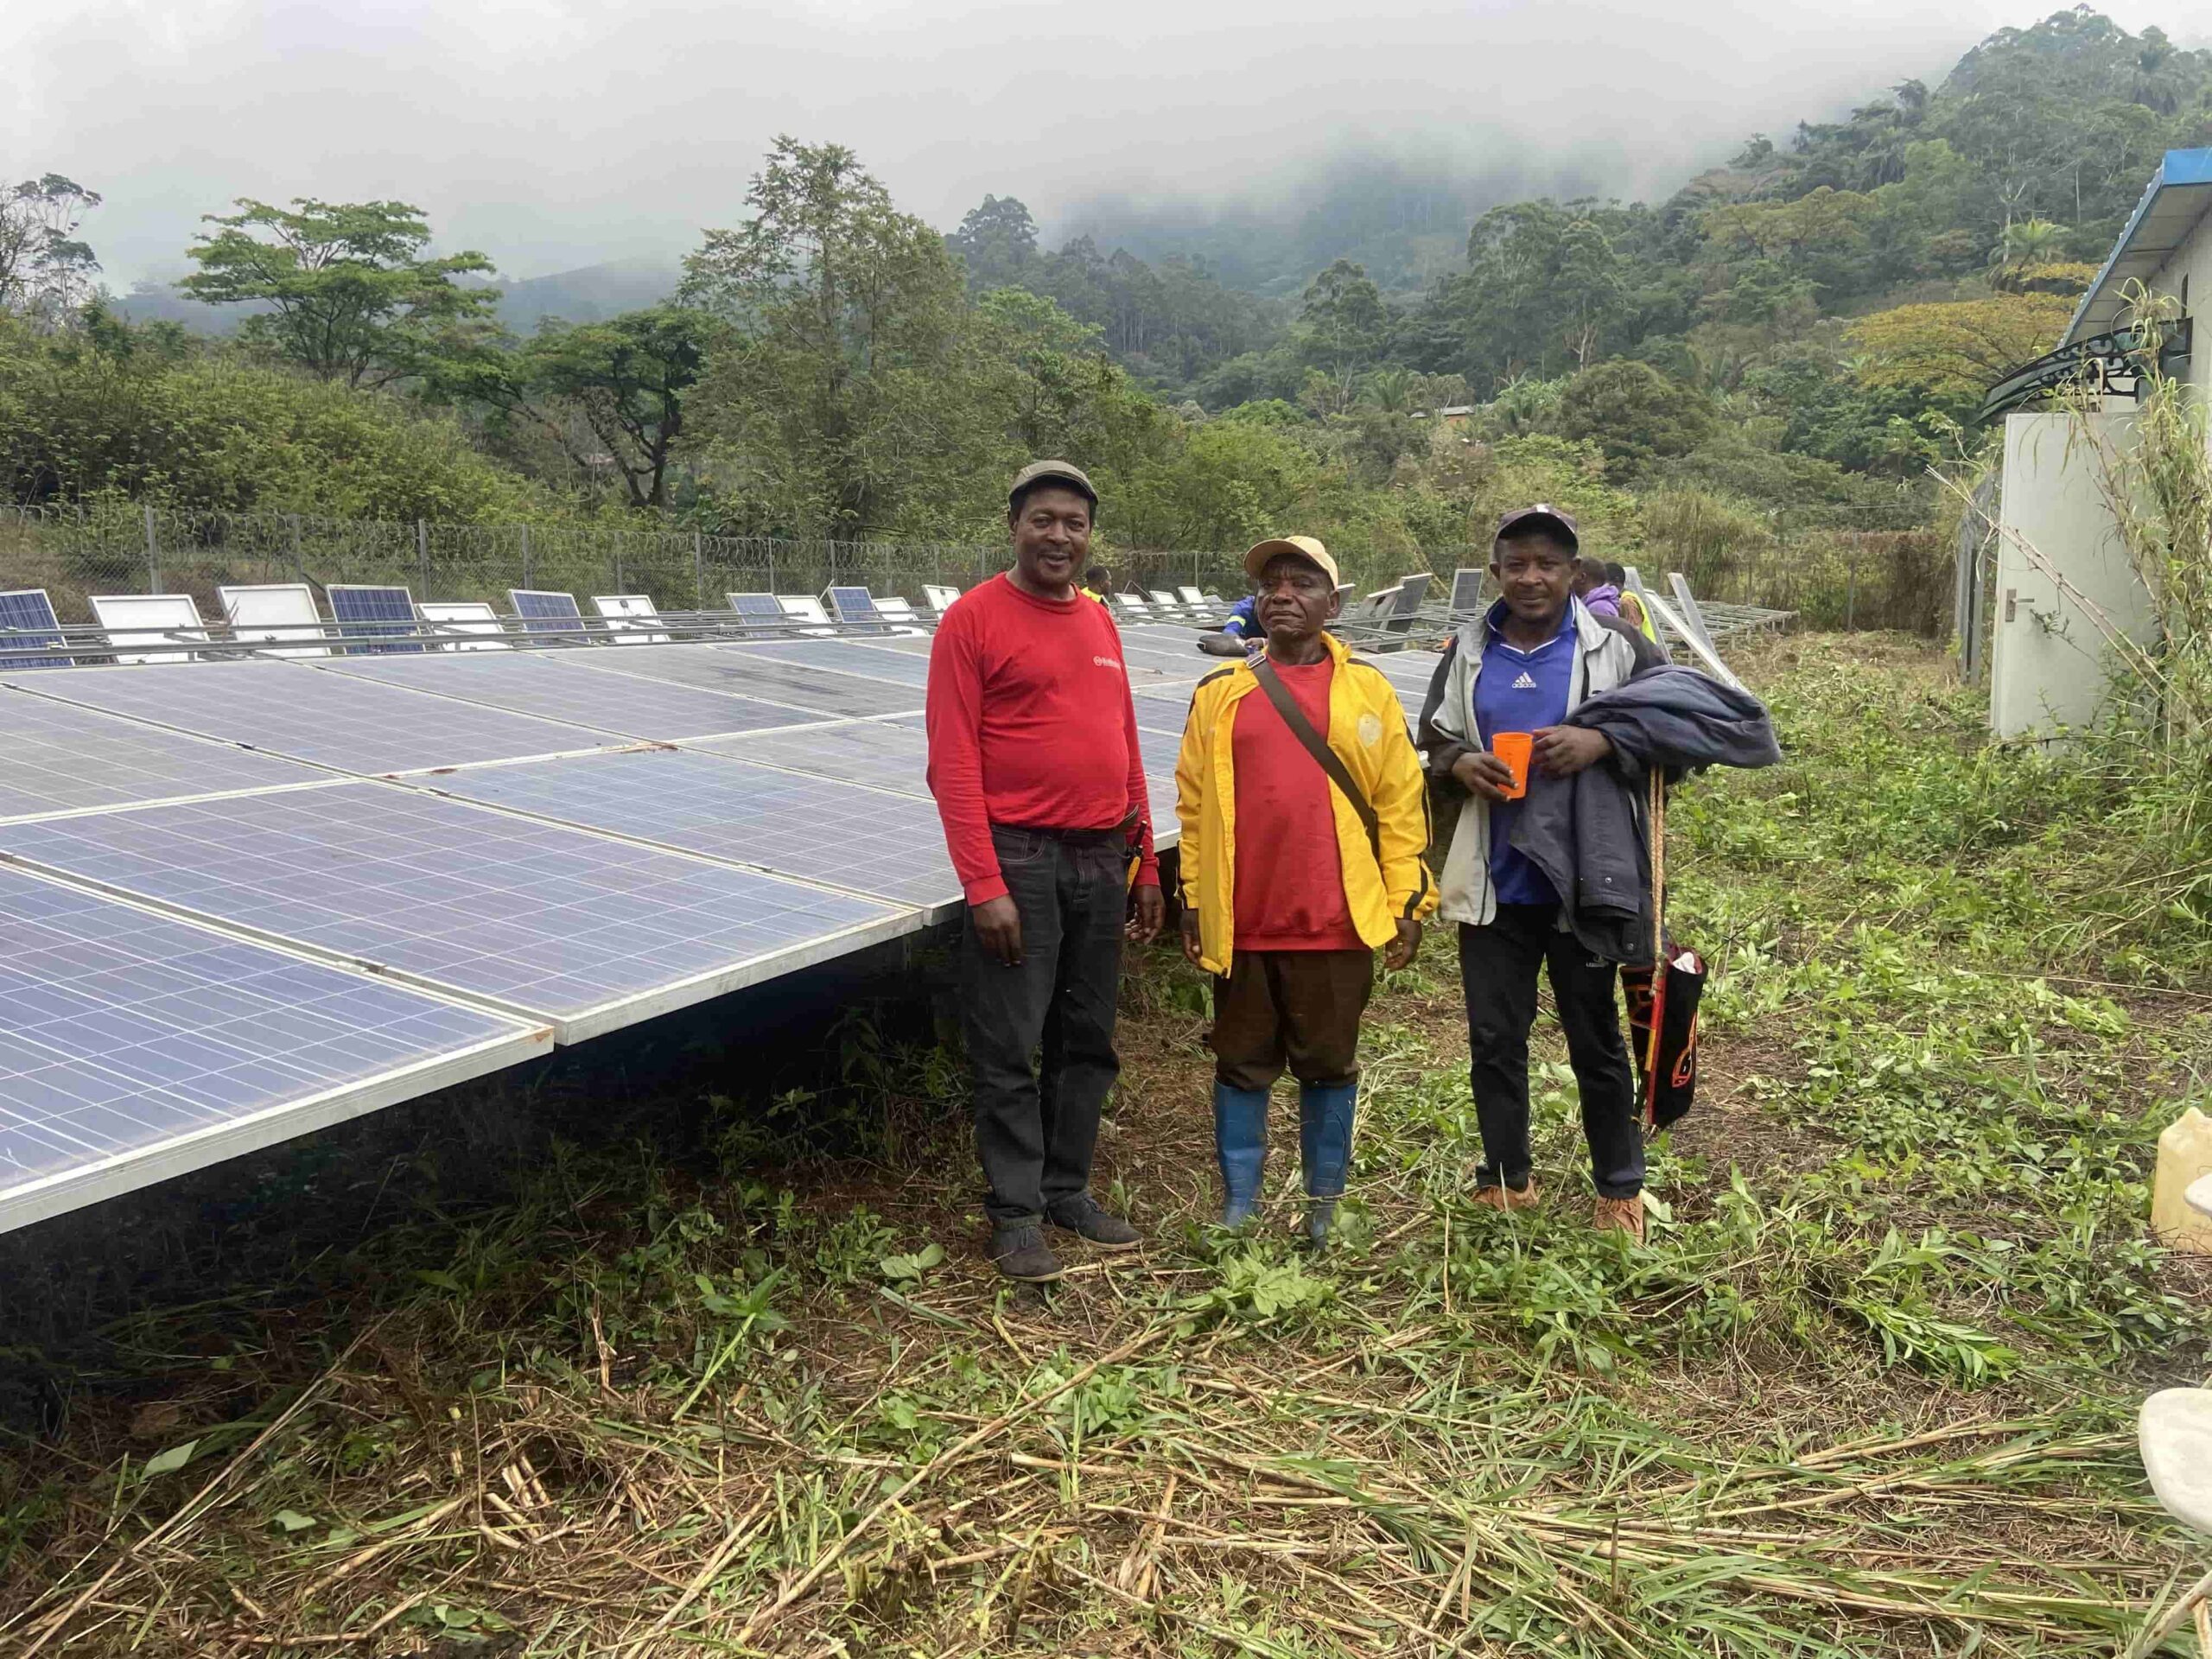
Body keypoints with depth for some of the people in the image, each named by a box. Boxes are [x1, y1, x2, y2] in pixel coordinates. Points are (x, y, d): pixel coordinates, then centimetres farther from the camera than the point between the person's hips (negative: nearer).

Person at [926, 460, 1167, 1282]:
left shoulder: (1100, 623, 14)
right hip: (1019, 859, -6)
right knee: (1009, 1049, 1)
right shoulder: (973, 619, -5)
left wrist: (1145, 866, 15)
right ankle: (1015, 1210, 13)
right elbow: (953, 763, -10)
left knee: (1088, 1039, 12)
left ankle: (1069, 1189, 26)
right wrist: (984, 885, -16)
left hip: (1102, 860, 6)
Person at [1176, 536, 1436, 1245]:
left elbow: (1400, 801, 2)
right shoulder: (1220, 693, 5)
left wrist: (1408, 901, -2)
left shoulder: (1366, 688, 2)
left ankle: (1325, 1207, 26)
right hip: (1241, 922, 1)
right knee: (1243, 1066, 11)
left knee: (1329, 1066, 11)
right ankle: (1238, 1207, 23)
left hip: (1337, 921, -1)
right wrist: (1192, 901, 5)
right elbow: (1193, 802, 7)